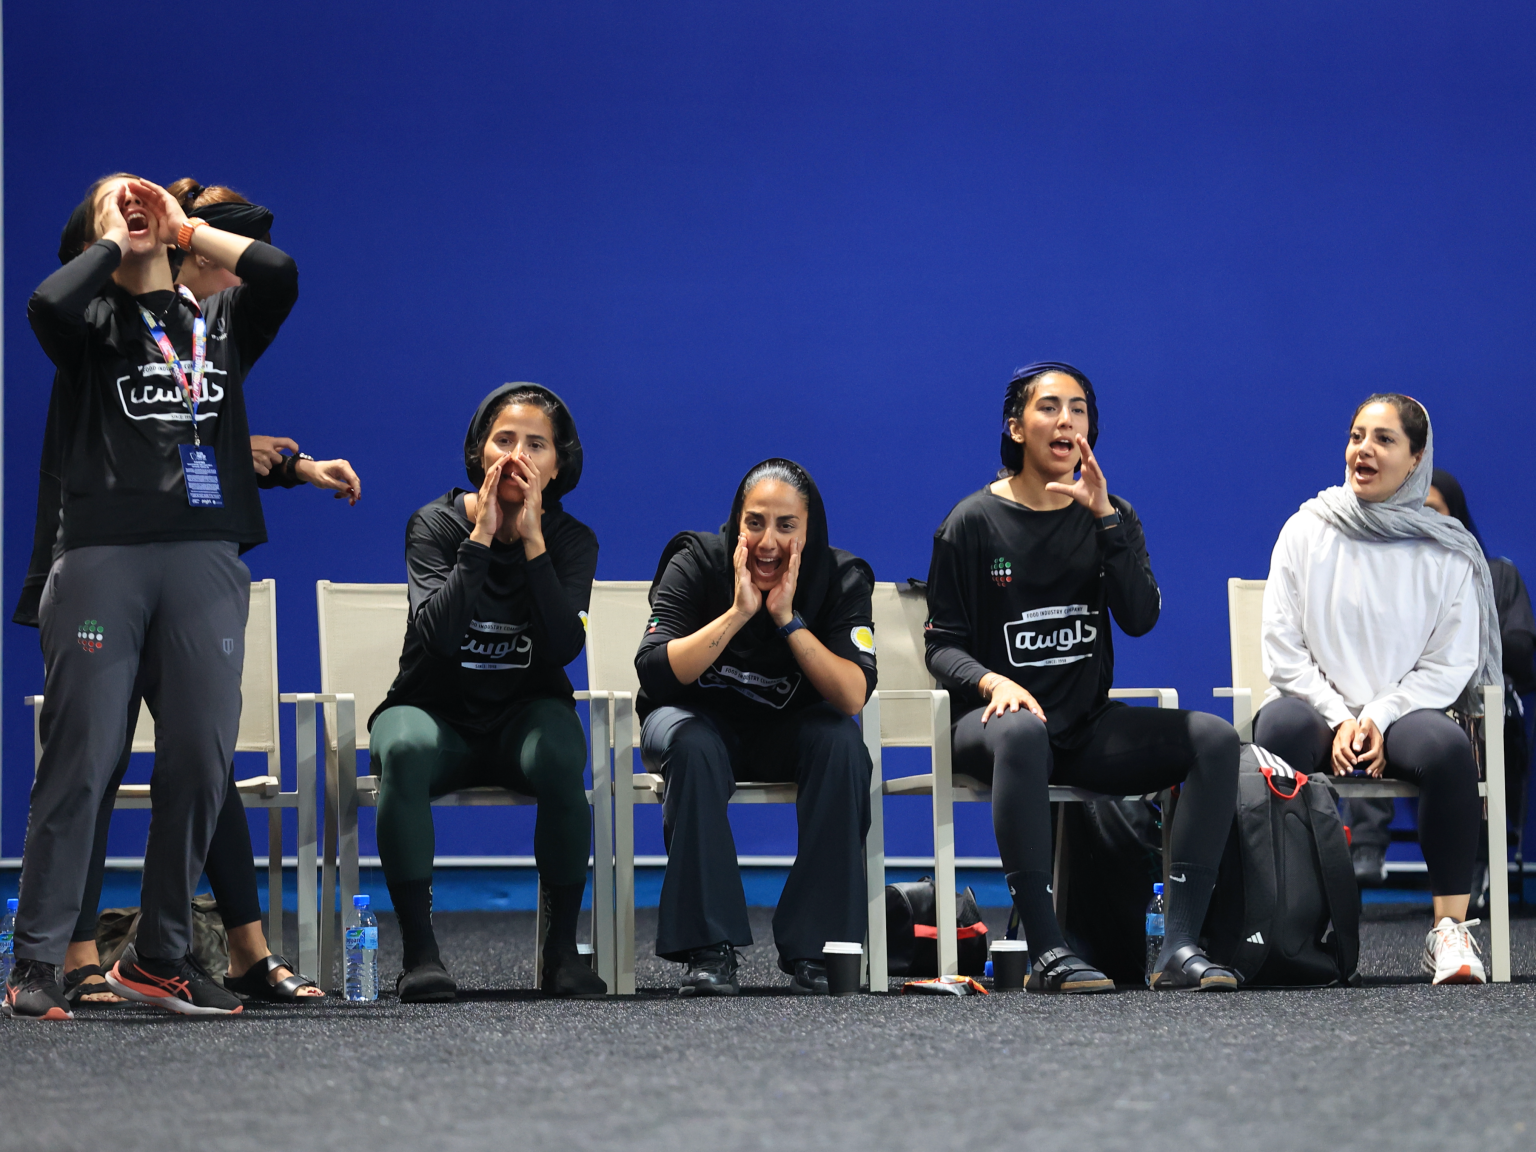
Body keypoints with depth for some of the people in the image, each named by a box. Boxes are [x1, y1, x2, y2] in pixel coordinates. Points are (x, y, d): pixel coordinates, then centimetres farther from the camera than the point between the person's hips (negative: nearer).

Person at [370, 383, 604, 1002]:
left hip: (526, 713, 1)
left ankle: (562, 947, -20)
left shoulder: (571, 540, -1)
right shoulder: (435, 523, -6)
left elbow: (563, 646, -18)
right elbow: (435, 635, -22)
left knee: (560, 761, -35)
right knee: (404, 752, -37)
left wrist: (532, 540, -19)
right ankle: (419, 952, -31)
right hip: (436, 711, -1)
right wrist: (481, 537, -22)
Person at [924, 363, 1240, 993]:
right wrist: (992, 681, -21)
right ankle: (1046, 953, -43)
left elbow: (1141, 617, -5)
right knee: (1021, 733, -41)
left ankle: (1179, 945, -28)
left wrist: (1106, 516, -14)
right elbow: (942, 645, 0)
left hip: (1087, 726, 4)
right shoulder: (974, 521, 2)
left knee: (1215, 736, -21)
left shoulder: (1109, 517, 12)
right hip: (990, 720, -4)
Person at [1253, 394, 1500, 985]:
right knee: (1282, 726, -37)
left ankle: (1450, 929, -33)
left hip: (1402, 712, 0)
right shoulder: (1306, 532, 9)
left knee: (1446, 745, -35)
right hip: (1315, 705, 0)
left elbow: (1449, 661, 3)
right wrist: (1338, 720, -10)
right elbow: (1282, 647, 4)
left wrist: (1379, 720, -12)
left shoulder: (1446, 551, 8)